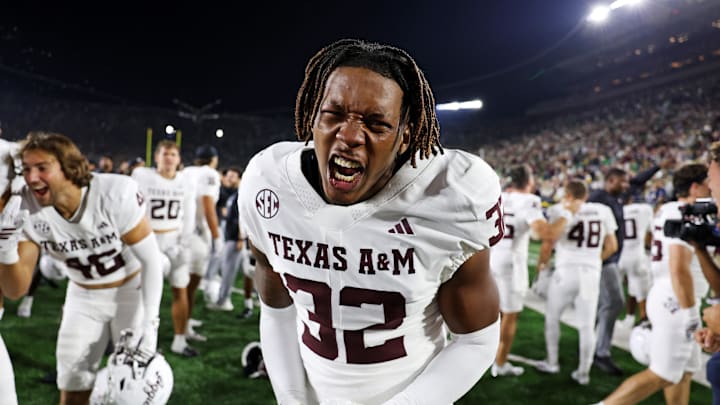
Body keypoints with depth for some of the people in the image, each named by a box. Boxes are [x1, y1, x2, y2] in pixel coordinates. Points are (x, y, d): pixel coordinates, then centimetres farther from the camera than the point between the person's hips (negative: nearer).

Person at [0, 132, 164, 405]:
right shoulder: (27, 210, -19)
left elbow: (150, 259, -20)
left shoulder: (114, 194, -31)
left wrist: (150, 322, -22)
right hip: (84, 298, 3)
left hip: (133, 291, -3)